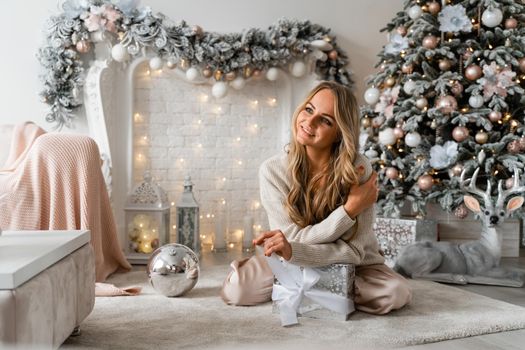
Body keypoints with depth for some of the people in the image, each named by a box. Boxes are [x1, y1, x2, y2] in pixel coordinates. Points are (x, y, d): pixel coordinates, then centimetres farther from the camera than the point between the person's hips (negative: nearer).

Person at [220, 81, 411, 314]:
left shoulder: (358, 170, -23)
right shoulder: (273, 170, -19)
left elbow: (352, 251, -25)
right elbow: (295, 238, -22)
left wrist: (292, 251, -41)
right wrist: (350, 209, -32)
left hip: (352, 266, 1)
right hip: (296, 263, 0)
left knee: (396, 294, -26)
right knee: (236, 289, -22)